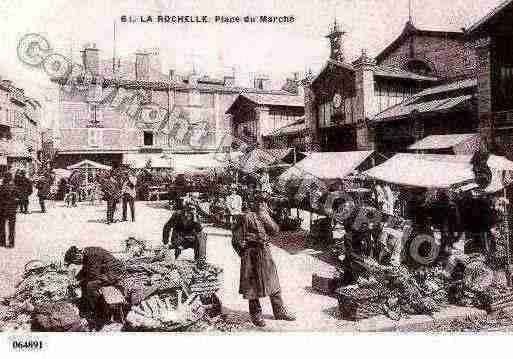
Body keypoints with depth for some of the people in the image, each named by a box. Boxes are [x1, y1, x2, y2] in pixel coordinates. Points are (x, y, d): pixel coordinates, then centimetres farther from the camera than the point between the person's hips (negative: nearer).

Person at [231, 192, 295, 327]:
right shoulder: (246, 217, -9)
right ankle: (256, 316, 18)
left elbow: (275, 230, 0)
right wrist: (244, 253, -9)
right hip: (252, 255, -6)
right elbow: (237, 238, -9)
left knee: (273, 283, 12)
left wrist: (265, 217, -10)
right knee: (254, 285, 4)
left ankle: (280, 312, 25)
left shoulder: (264, 216, 11)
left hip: (266, 254, 7)